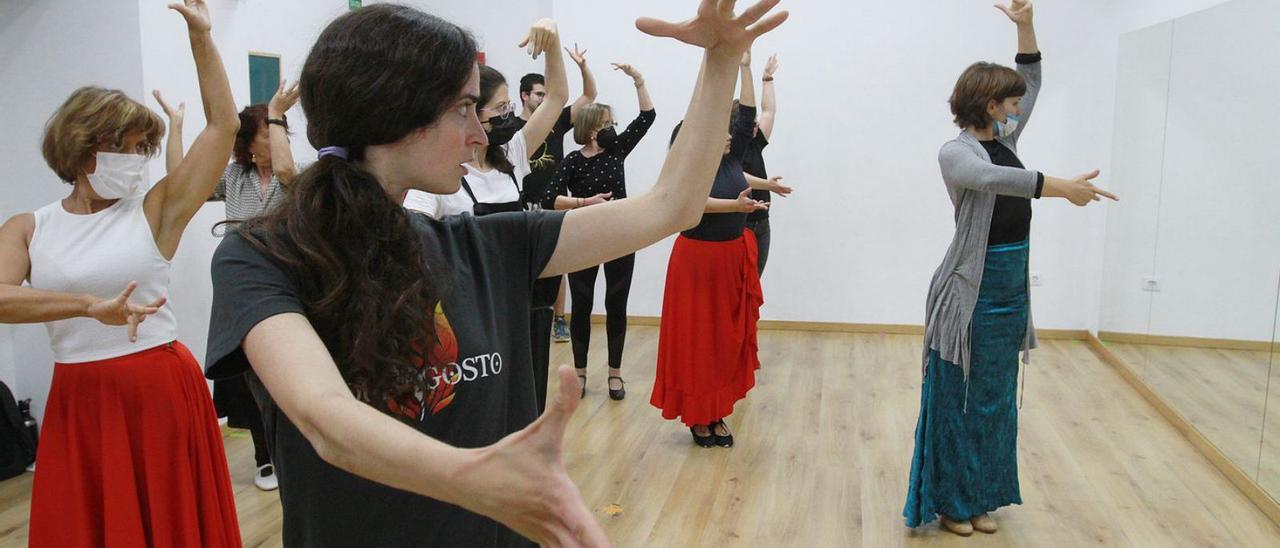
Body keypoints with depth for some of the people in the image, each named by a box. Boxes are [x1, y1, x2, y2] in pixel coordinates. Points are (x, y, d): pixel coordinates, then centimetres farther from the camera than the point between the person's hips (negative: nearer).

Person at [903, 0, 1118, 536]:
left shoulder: (1005, 139, 11)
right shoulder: (956, 152, -13)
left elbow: (1032, 82, 21)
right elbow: (995, 179, -33)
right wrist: (1063, 187, -40)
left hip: (1011, 288, 8)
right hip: (972, 292, -8)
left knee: (995, 399, 13)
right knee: (957, 399, 1)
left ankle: (979, 498, 25)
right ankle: (948, 502, 15)